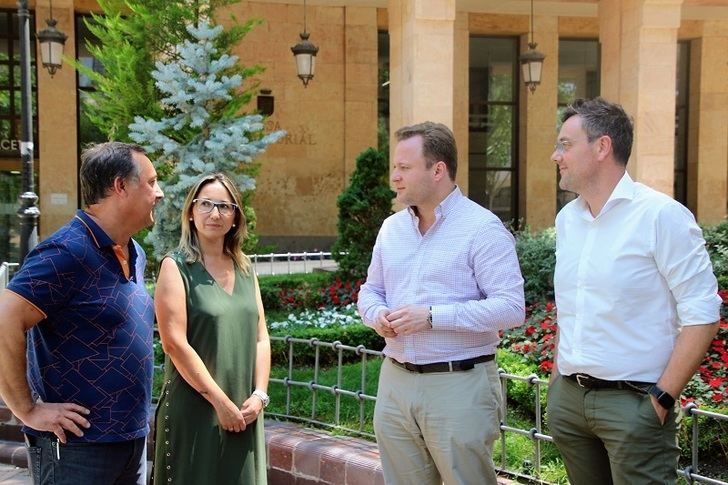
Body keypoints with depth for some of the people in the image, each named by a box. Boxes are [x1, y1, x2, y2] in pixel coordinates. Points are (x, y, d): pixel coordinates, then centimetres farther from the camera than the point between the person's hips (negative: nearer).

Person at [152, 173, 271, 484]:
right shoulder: (176, 266, -6)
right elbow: (175, 343, -14)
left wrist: (259, 394, -3)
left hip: (244, 412, 5)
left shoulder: (245, 269, 10)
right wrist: (220, 401, -15)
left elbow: (260, 337, 9)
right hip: (194, 409, -5)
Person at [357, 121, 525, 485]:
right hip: (395, 383, 6)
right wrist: (377, 315, -4)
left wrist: (433, 316, -22)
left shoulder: (481, 227, -11)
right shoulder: (391, 227, 11)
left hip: (459, 385, -6)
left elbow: (511, 307, -17)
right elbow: (370, 290, 20)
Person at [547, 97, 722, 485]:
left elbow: (702, 314, -13)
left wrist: (663, 398, -15)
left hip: (633, 402, -6)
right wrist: (557, 380, 12)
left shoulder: (661, 215, -12)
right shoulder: (567, 219, 8)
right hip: (568, 397, 6)